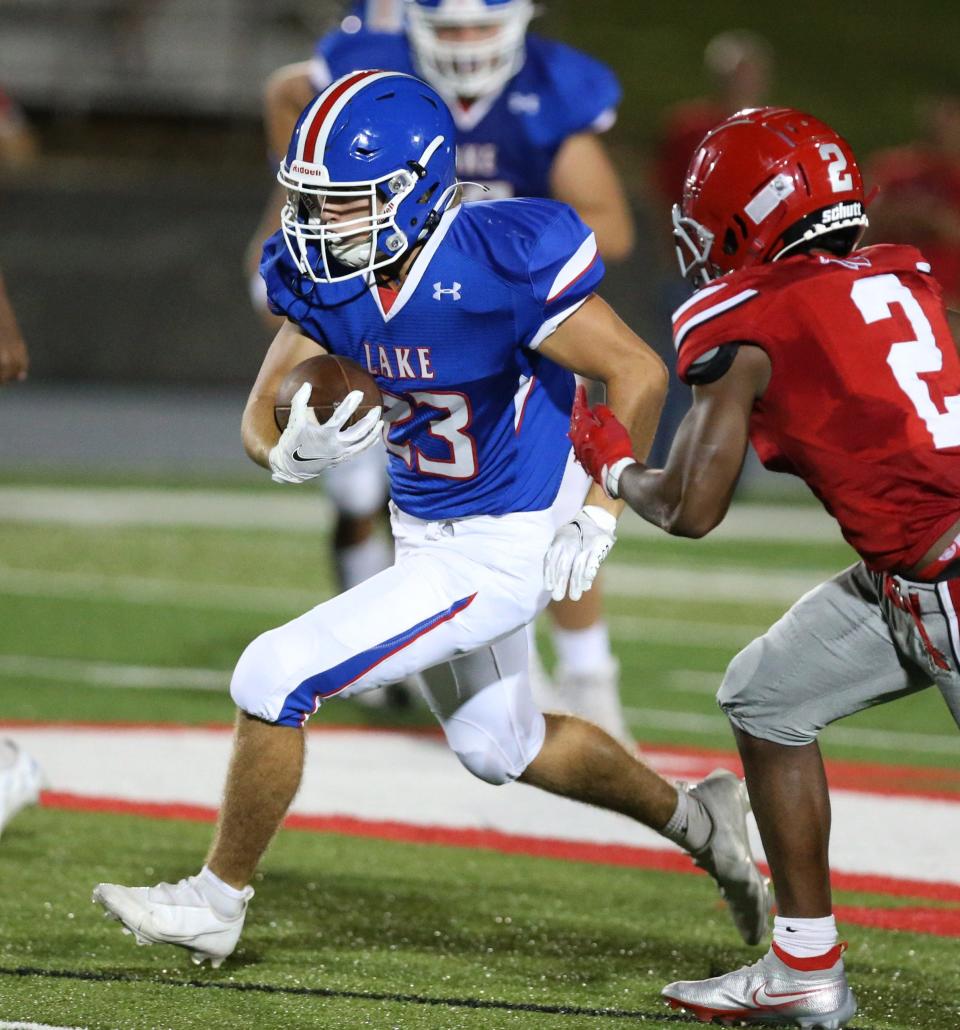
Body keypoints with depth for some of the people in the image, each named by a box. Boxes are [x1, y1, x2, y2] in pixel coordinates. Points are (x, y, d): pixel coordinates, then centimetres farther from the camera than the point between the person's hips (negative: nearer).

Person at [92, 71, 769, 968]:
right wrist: (291, 451, -28)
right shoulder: (321, 279, -10)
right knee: (500, 745, 26)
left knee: (275, 679, -12)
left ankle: (217, 901, 7)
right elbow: (259, 420, -5)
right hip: (422, 530, 8)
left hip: (503, 549, -8)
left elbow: (637, 375, -19)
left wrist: (597, 515, -16)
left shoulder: (500, 264, -29)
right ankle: (695, 820, 45)